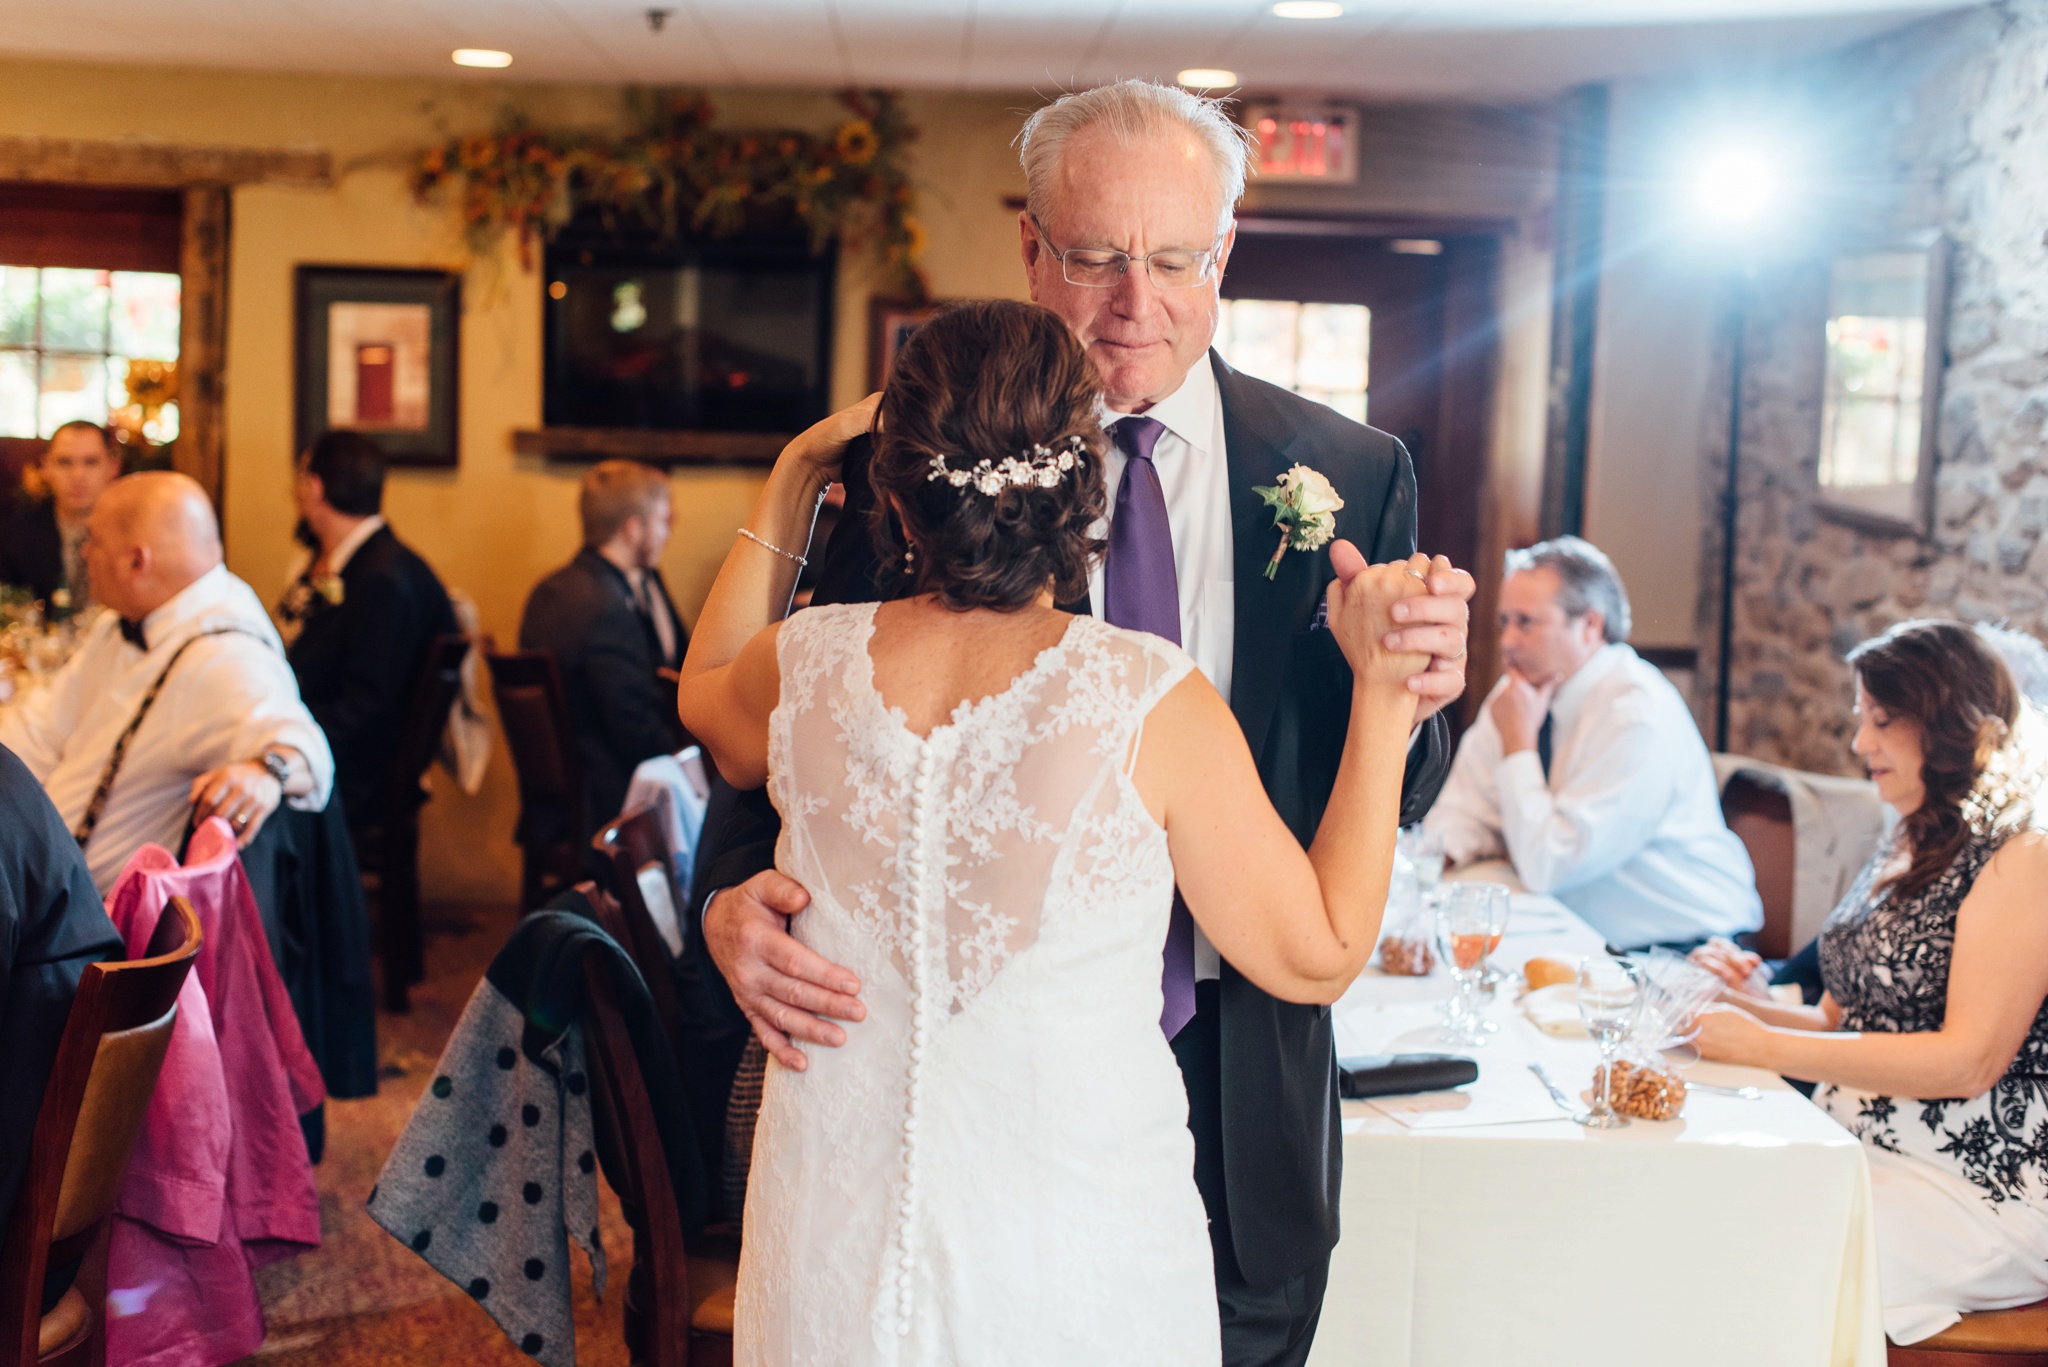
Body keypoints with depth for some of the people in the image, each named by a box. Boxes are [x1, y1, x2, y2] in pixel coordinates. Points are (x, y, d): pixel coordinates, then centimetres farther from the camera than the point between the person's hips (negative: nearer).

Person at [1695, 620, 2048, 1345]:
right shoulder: (1903, 852, 17)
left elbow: (1970, 1060, -17)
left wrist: (1764, 1046, -17)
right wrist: (1742, 1007, -2)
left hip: (1977, 1194, -7)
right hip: (1856, 1159, 8)